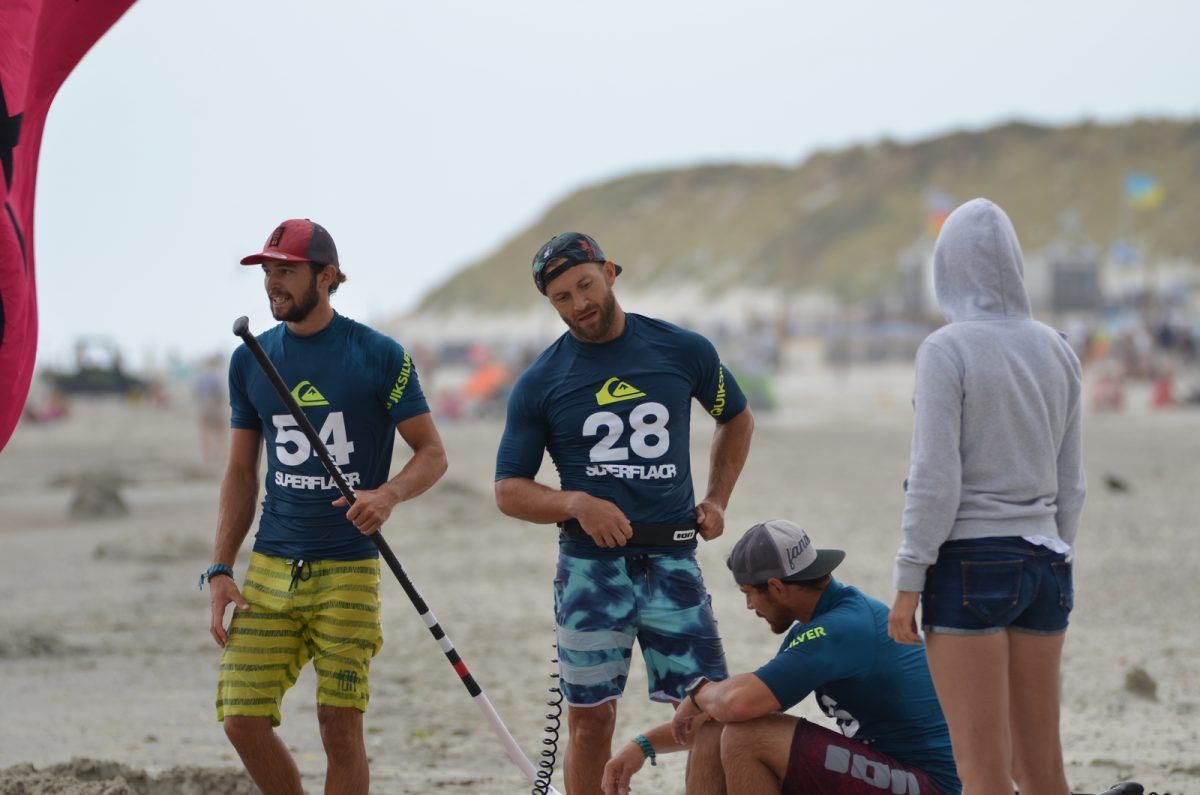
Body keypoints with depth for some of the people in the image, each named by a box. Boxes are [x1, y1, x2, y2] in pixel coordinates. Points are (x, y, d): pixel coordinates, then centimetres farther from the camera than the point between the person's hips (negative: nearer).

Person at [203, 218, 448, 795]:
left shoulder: (380, 357, -3)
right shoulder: (249, 361, 9)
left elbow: (432, 454, 0)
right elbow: (241, 473, 14)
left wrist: (390, 493, -21)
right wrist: (220, 570, 6)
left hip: (349, 569, -3)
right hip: (270, 570, 4)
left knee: (340, 726, -5)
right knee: (242, 718, -4)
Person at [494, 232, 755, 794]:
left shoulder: (685, 351, 5)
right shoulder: (539, 383, 2)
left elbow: (737, 419, 24)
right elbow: (509, 491, 3)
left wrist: (716, 500, 12)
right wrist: (575, 503, -15)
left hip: (673, 560, 1)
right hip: (590, 565, -1)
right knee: (590, 723, 1)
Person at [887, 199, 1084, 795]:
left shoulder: (946, 350, -10)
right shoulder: (1056, 351, 9)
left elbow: (935, 481, -14)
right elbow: (1069, 483, 14)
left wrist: (908, 584, -9)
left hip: (971, 565, -6)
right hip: (1043, 564, 6)